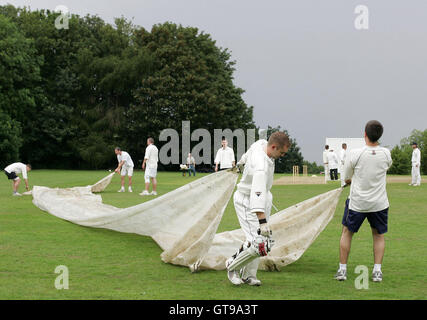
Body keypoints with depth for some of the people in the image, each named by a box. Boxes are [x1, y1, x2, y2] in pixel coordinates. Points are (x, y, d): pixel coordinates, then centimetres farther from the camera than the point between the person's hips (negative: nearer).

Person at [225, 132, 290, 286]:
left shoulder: (262, 143, -9)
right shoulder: (261, 166, -36)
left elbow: (250, 152, 16)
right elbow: (257, 194, -44)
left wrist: (243, 161, 39)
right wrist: (262, 221, -49)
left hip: (263, 198, 10)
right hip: (247, 202, -10)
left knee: (256, 240, 12)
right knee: (258, 242, -14)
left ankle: (248, 275, 21)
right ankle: (232, 266, 9)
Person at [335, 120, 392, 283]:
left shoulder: (354, 154, -17)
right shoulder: (386, 154, -9)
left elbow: (347, 179, -5)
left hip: (357, 202, -1)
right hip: (379, 203, 2)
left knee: (347, 232, 18)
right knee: (378, 235, 19)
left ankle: (342, 269, 18)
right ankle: (377, 271, 10)